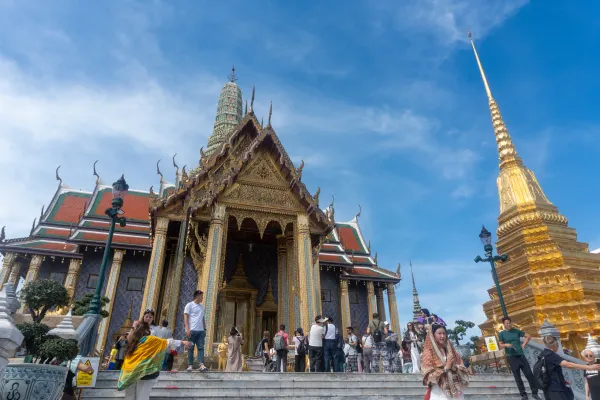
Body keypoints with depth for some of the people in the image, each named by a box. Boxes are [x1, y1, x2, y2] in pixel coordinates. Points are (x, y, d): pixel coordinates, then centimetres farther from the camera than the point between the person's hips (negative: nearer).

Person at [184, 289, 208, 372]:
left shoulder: (202, 307, 20)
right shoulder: (189, 305, 2)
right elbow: (185, 317, -5)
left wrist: (205, 329, 14)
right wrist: (187, 329, -14)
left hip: (200, 330, 5)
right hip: (192, 330, -5)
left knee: (201, 347, -5)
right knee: (191, 348, 0)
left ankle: (201, 365, -11)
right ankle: (190, 365, 6)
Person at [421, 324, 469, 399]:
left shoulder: (450, 351, 11)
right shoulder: (428, 352, -3)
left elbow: (463, 370, 10)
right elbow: (429, 376, -10)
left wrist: (455, 368, -9)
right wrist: (445, 368, -13)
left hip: (455, 390, 4)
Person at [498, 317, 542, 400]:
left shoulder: (516, 331, 5)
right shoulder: (502, 334, 0)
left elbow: (528, 336, 13)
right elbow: (500, 345, -1)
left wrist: (524, 345, 1)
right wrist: (506, 344, -22)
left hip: (520, 355, 2)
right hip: (511, 357, -2)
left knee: (529, 374, 1)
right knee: (517, 377, 4)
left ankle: (534, 393, 17)